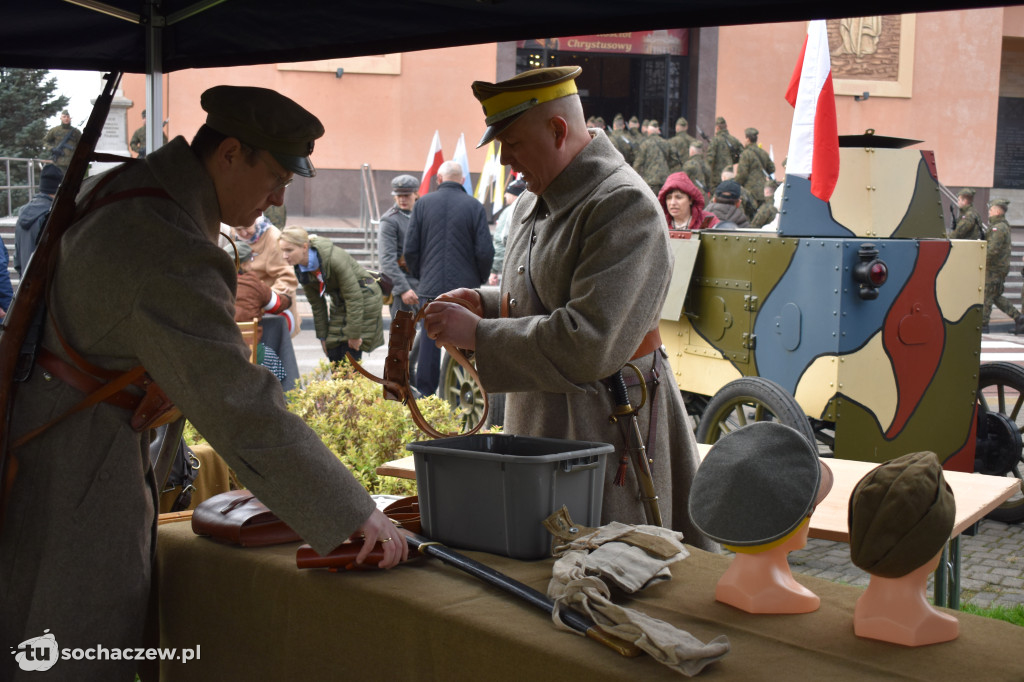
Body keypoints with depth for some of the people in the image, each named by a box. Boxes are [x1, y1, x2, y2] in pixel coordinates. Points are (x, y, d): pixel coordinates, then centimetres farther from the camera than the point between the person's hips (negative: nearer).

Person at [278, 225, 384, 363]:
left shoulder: (334, 259, -30)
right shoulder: (301, 269, -9)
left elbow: (354, 296, -26)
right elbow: (317, 303, 1)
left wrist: (354, 334, -22)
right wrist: (322, 336, 1)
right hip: (339, 304, 7)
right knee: (334, 355, 1)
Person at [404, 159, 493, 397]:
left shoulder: (423, 204, 0)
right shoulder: (474, 207, -4)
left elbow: (410, 249, 1)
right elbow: (485, 251, -7)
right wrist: (480, 279, 9)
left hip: (431, 286, 1)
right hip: (465, 286, -1)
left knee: (429, 342, 8)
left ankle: (425, 393, 12)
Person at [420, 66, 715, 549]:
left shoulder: (624, 205, -19)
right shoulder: (534, 203, 12)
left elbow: (590, 346, -27)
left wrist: (478, 335, -20)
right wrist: (484, 302, 6)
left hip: (603, 431, -9)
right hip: (540, 424, 9)